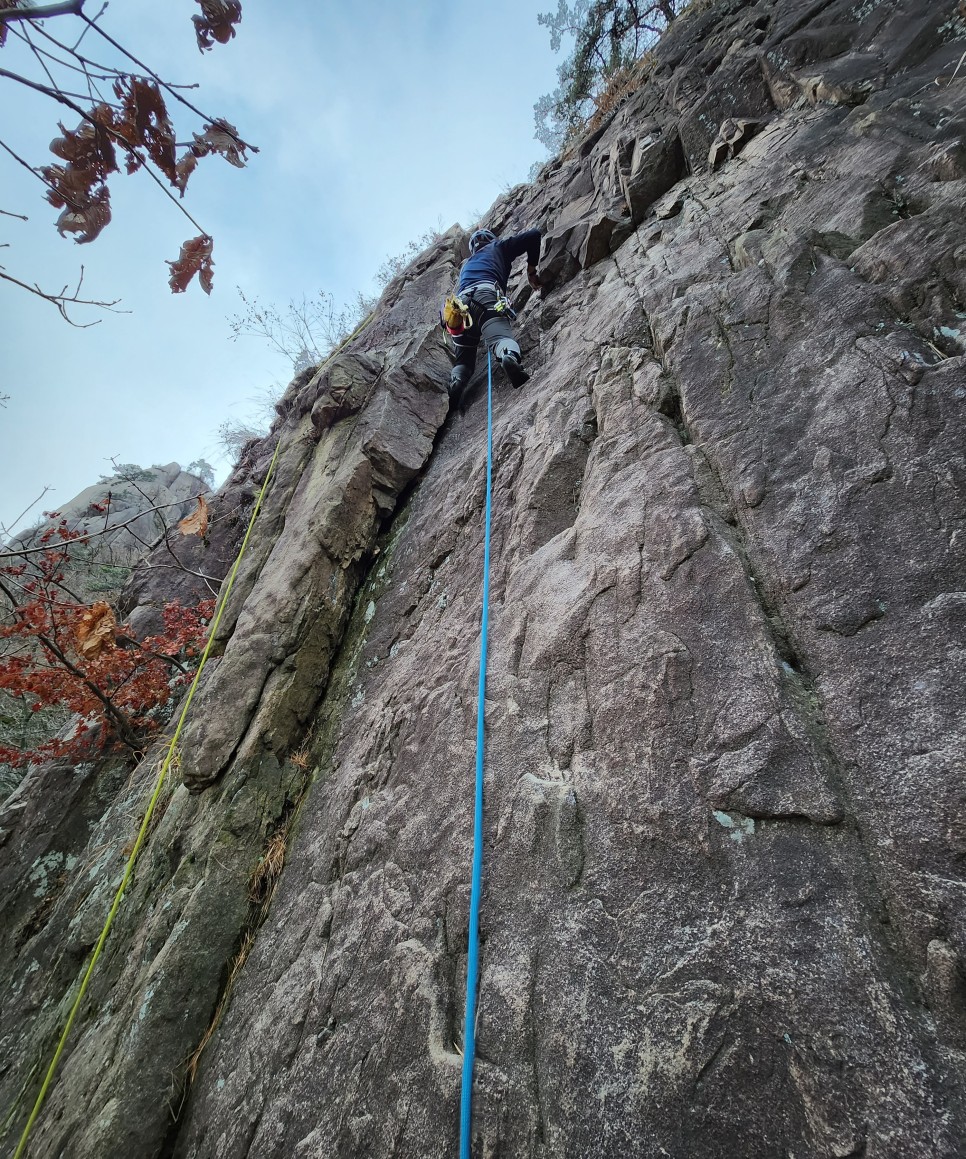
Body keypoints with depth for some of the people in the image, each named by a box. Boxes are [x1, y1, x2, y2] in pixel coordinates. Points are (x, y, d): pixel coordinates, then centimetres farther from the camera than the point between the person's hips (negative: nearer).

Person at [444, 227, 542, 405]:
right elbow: (533, 235, 28)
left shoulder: (466, 264, 45)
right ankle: (511, 357, -60)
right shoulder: (498, 246, 33)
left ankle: (455, 383, -27)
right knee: (501, 338, -26)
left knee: (464, 360, 5)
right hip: (486, 294, -4)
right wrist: (531, 271, 35)